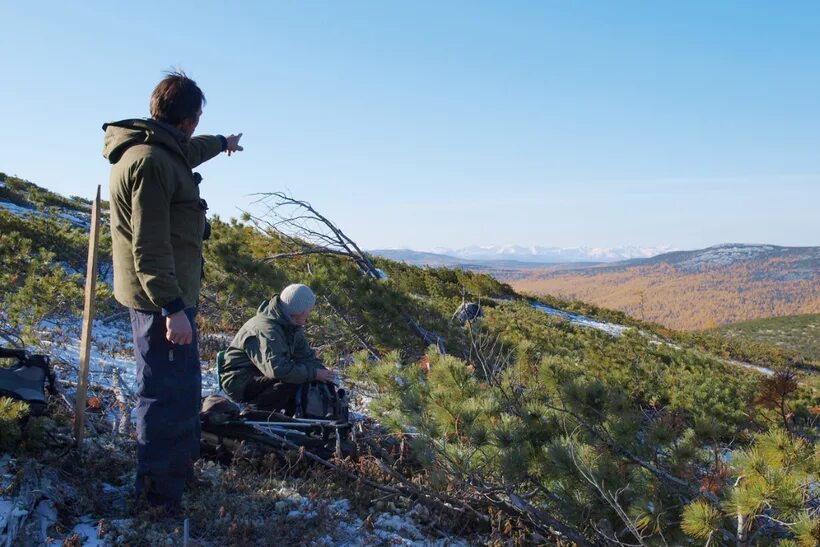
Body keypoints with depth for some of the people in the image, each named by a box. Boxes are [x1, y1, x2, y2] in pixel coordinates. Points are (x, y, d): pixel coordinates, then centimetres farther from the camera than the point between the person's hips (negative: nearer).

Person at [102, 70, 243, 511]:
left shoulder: (163, 151, 12)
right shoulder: (150, 161, -21)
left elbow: (191, 149, 38)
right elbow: (148, 247, -25)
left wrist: (222, 143, 56)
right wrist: (172, 306, -26)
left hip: (170, 292, 11)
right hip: (161, 297, -11)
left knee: (182, 385, 21)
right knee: (168, 392, -3)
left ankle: (180, 465, 36)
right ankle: (161, 490, 10)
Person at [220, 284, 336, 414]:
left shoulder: (293, 327, 5)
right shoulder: (266, 329, -27)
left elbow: (307, 357, 9)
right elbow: (277, 369, -38)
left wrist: (323, 373, -9)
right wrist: (314, 373, -31)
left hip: (262, 376, 9)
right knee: (291, 381, -29)